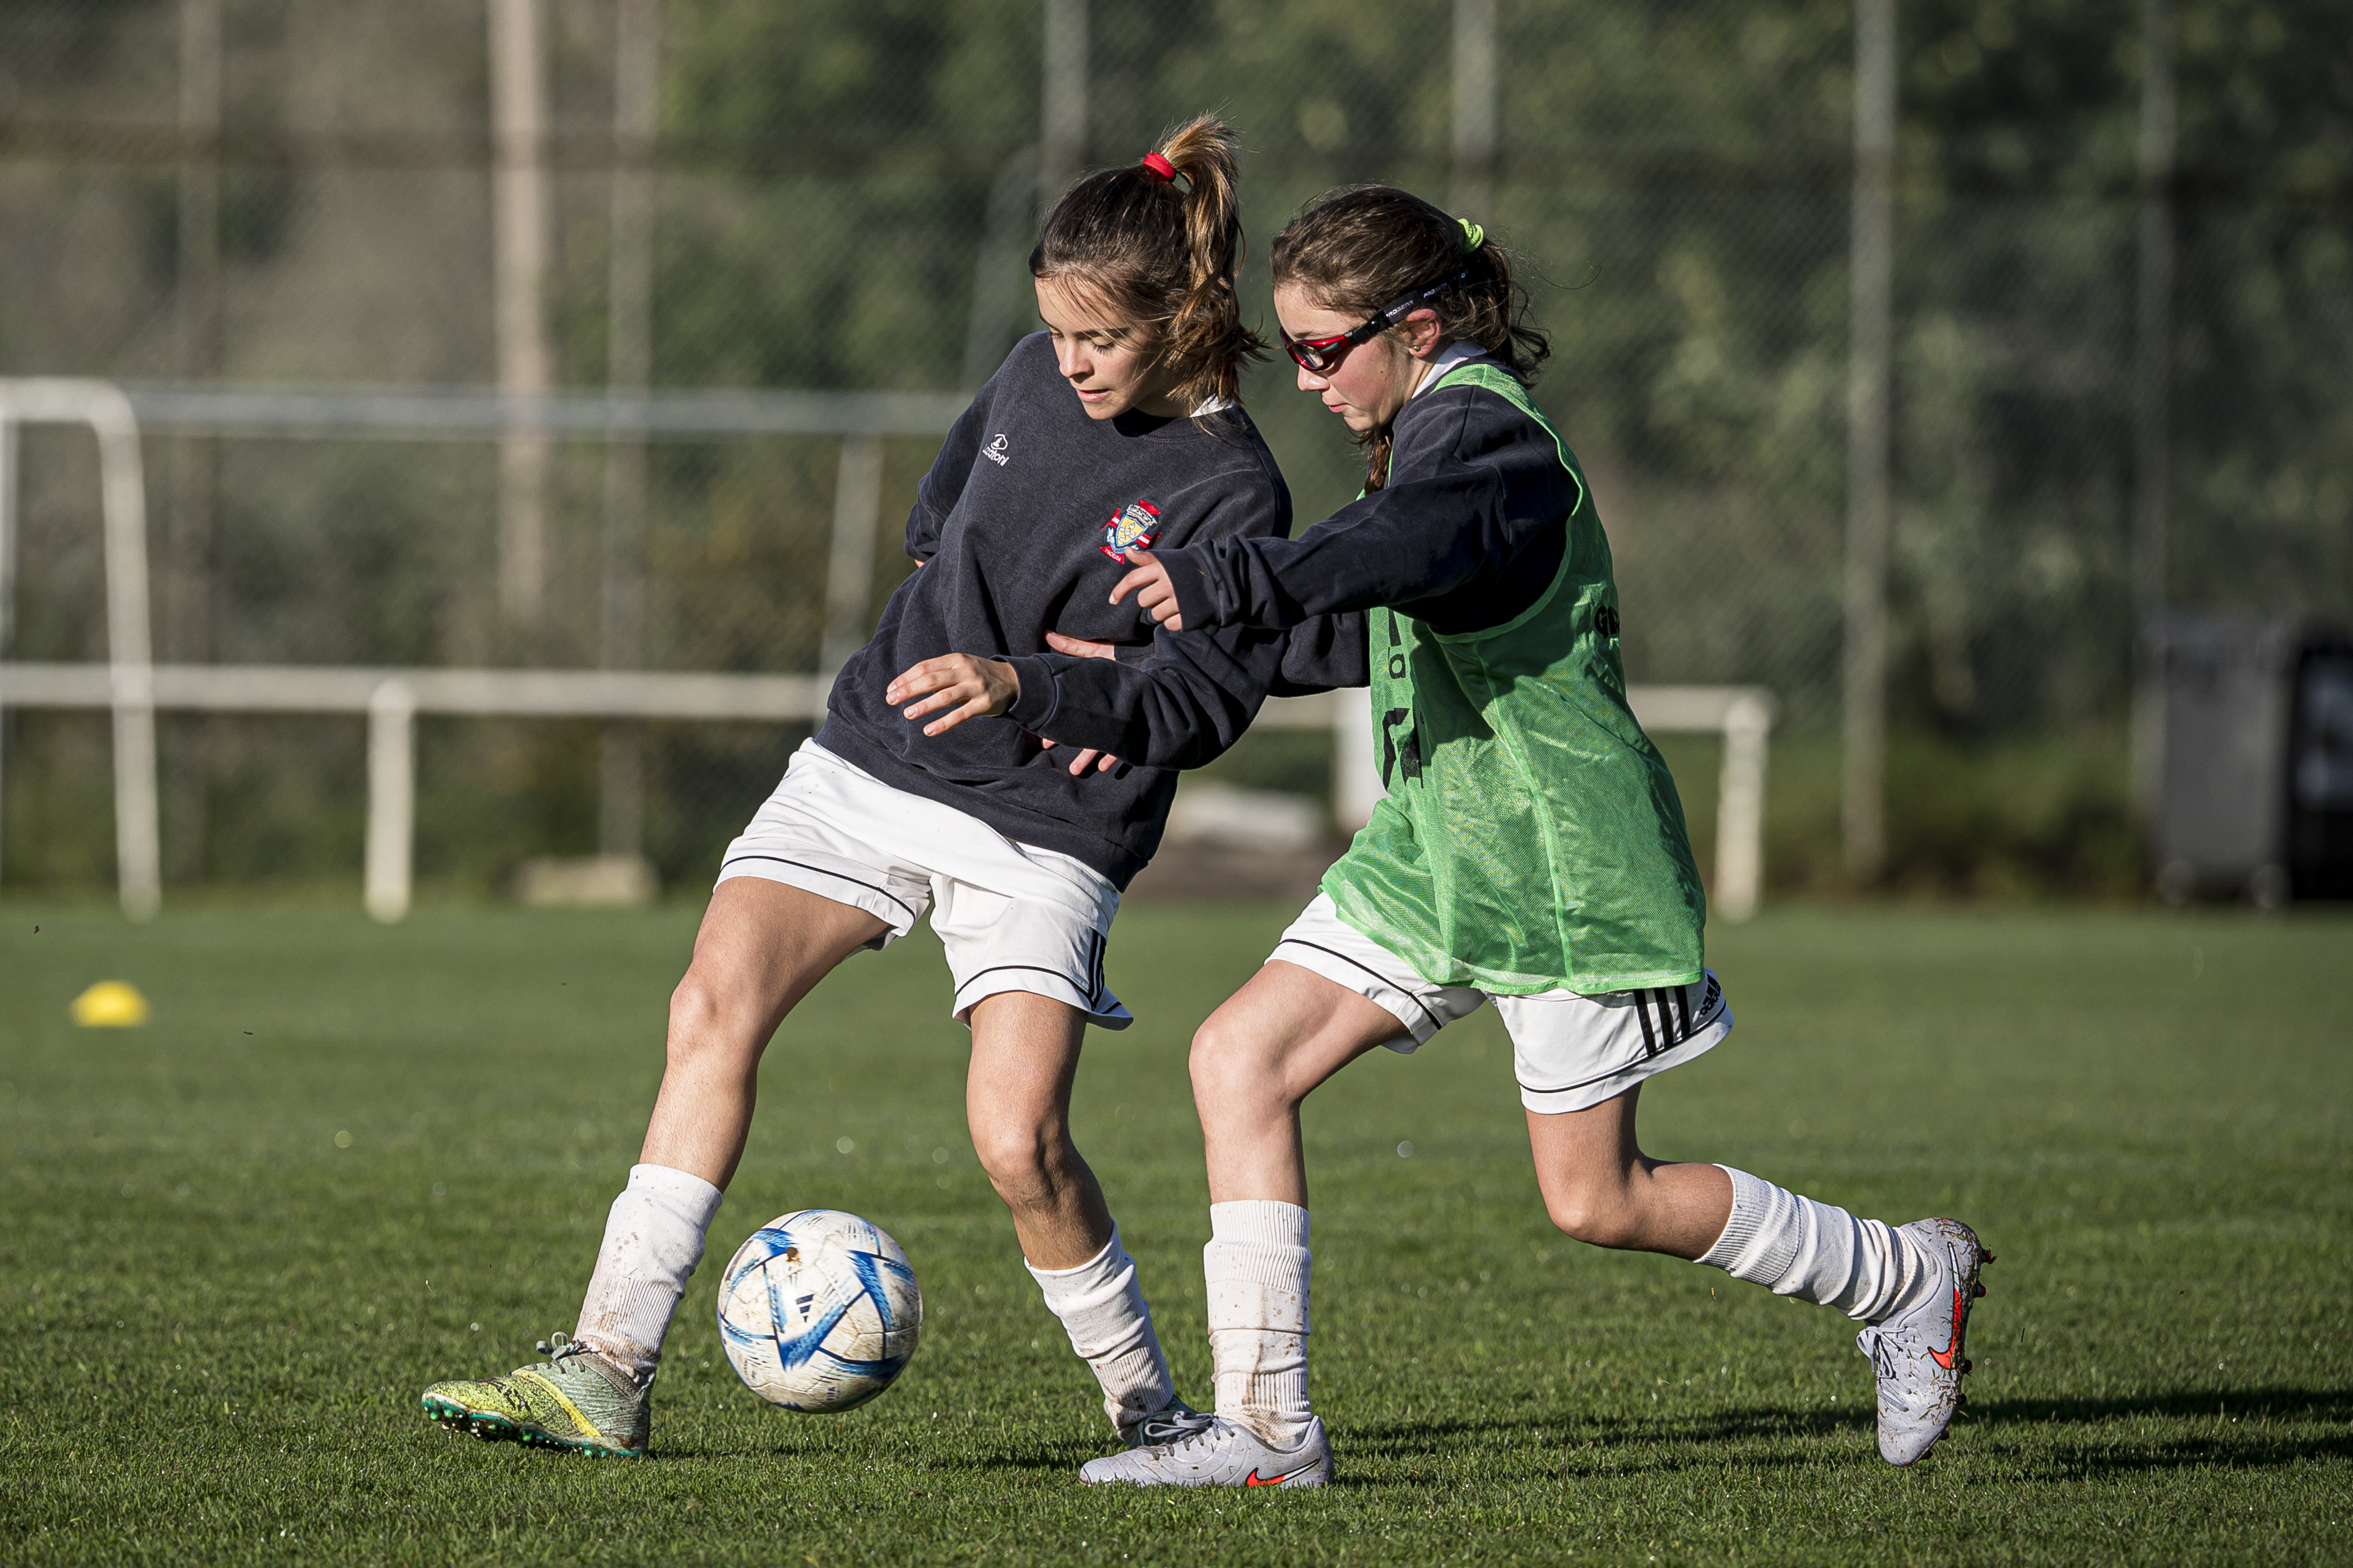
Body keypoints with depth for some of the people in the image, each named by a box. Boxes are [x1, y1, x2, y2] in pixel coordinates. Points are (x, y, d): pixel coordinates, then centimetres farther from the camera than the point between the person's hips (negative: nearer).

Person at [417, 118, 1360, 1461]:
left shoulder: (1231, 491, -13)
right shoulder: (1038, 378, 4)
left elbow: (1197, 704, -21)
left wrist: (1030, 686, -33)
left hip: (1045, 833, -5)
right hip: (871, 759, 5)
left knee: (1020, 1142, -18)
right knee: (717, 1004, -14)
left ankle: (1151, 1410, 7)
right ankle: (609, 1373, -15)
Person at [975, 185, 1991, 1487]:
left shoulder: (1481, 431, -18)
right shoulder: (1438, 428, 13)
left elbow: (1404, 549, -41)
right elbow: (1396, 616, 26)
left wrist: (1233, 580, -56)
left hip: (1564, 864, -9)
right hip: (1435, 843, 10)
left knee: (1596, 1200, -3)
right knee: (1239, 1060, -5)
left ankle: (1905, 1279, 18)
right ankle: (1266, 1425, -5)